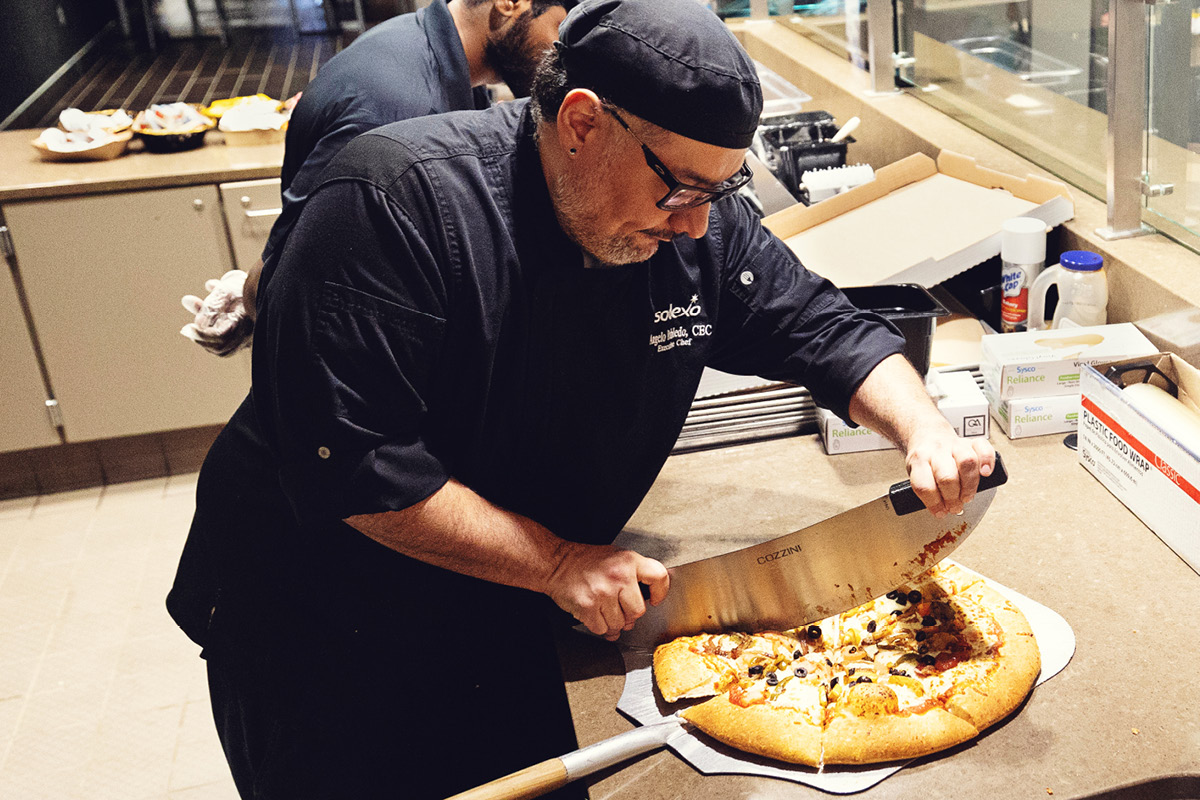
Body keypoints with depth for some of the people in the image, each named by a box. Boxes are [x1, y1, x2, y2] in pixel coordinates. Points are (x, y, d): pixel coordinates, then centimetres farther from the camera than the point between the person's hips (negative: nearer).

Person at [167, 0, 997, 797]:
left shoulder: (701, 224, -9)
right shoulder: (397, 202, -28)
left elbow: (828, 332, 2)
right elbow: (350, 463, -31)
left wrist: (926, 429, -18)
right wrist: (557, 562, -28)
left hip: (502, 622, 5)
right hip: (315, 629, -5)